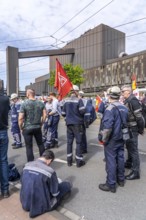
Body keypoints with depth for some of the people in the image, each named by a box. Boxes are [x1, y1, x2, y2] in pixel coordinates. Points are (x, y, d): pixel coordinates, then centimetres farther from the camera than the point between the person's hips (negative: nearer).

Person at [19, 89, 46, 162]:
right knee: (40, 144, 17)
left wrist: (21, 127, 1)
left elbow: (20, 118, -15)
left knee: (29, 146, 7)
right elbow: (44, 115, 1)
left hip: (27, 128, -3)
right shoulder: (41, 103, 0)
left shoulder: (24, 104, -12)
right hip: (38, 127, 4)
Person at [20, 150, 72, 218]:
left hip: (25, 204, 6)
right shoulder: (50, 171, -22)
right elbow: (55, 193, -11)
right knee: (67, 184, 5)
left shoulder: (27, 165, -6)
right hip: (41, 206, -5)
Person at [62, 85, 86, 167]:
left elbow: (63, 113, 5)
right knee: (78, 142, 5)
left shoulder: (66, 101, 3)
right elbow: (82, 111, -22)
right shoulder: (79, 100, -10)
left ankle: (69, 160, 21)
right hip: (77, 123, -4)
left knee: (69, 141, 12)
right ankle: (79, 161, 12)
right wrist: (79, 114, 0)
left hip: (69, 123, 4)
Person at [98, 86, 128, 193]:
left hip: (112, 140, -7)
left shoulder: (110, 108, -20)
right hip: (121, 138, 8)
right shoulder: (124, 108, 5)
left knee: (111, 161, 2)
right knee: (120, 158, 18)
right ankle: (121, 179, 35)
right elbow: (126, 122, 15)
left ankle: (111, 185, 13)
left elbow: (107, 126, -27)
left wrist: (104, 139, -15)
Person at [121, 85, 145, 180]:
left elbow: (139, 116, -21)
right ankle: (129, 163, 39)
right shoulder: (127, 101, 10)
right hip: (128, 128, 9)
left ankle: (136, 172, 8)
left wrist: (141, 129, -15)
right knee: (129, 147, 22)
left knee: (133, 149, -2)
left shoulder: (133, 101, -19)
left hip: (133, 129, -9)